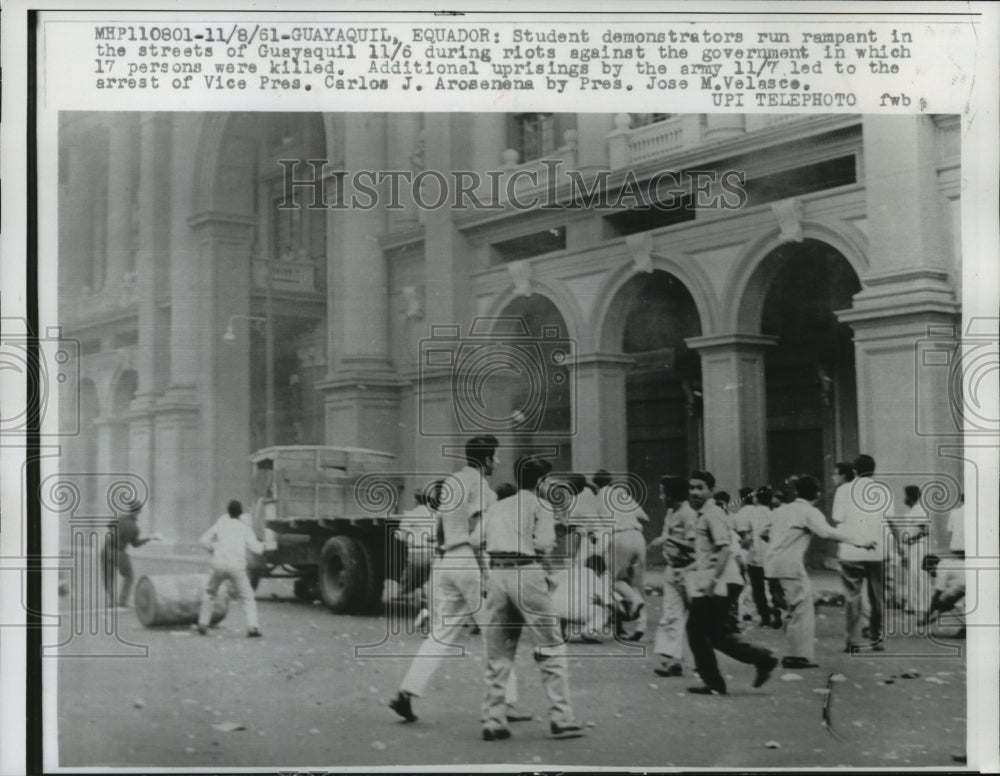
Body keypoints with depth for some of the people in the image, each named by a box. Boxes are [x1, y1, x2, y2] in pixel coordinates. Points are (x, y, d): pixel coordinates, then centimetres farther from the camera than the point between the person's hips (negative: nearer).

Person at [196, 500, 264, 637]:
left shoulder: (221, 524, 14)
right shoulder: (245, 528, 9)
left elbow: (203, 540, 10)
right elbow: (256, 549, -1)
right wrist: (262, 544, 20)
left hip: (219, 565, 2)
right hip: (237, 568, -2)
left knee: (209, 593, 24)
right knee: (248, 598, 5)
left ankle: (203, 625, 20)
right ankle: (252, 627, -14)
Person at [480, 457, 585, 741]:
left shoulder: (496, 507, 22)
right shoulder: (540, 505, 6)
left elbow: (479, 543, 13)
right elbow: (544, 543, -8)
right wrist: (547, 573, 5)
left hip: (496, 574, 5)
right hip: (526, 573, -5)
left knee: (498, 653, 11)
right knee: (552, 648, 3)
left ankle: (493, 721, 9)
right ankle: (561, 719, 0)